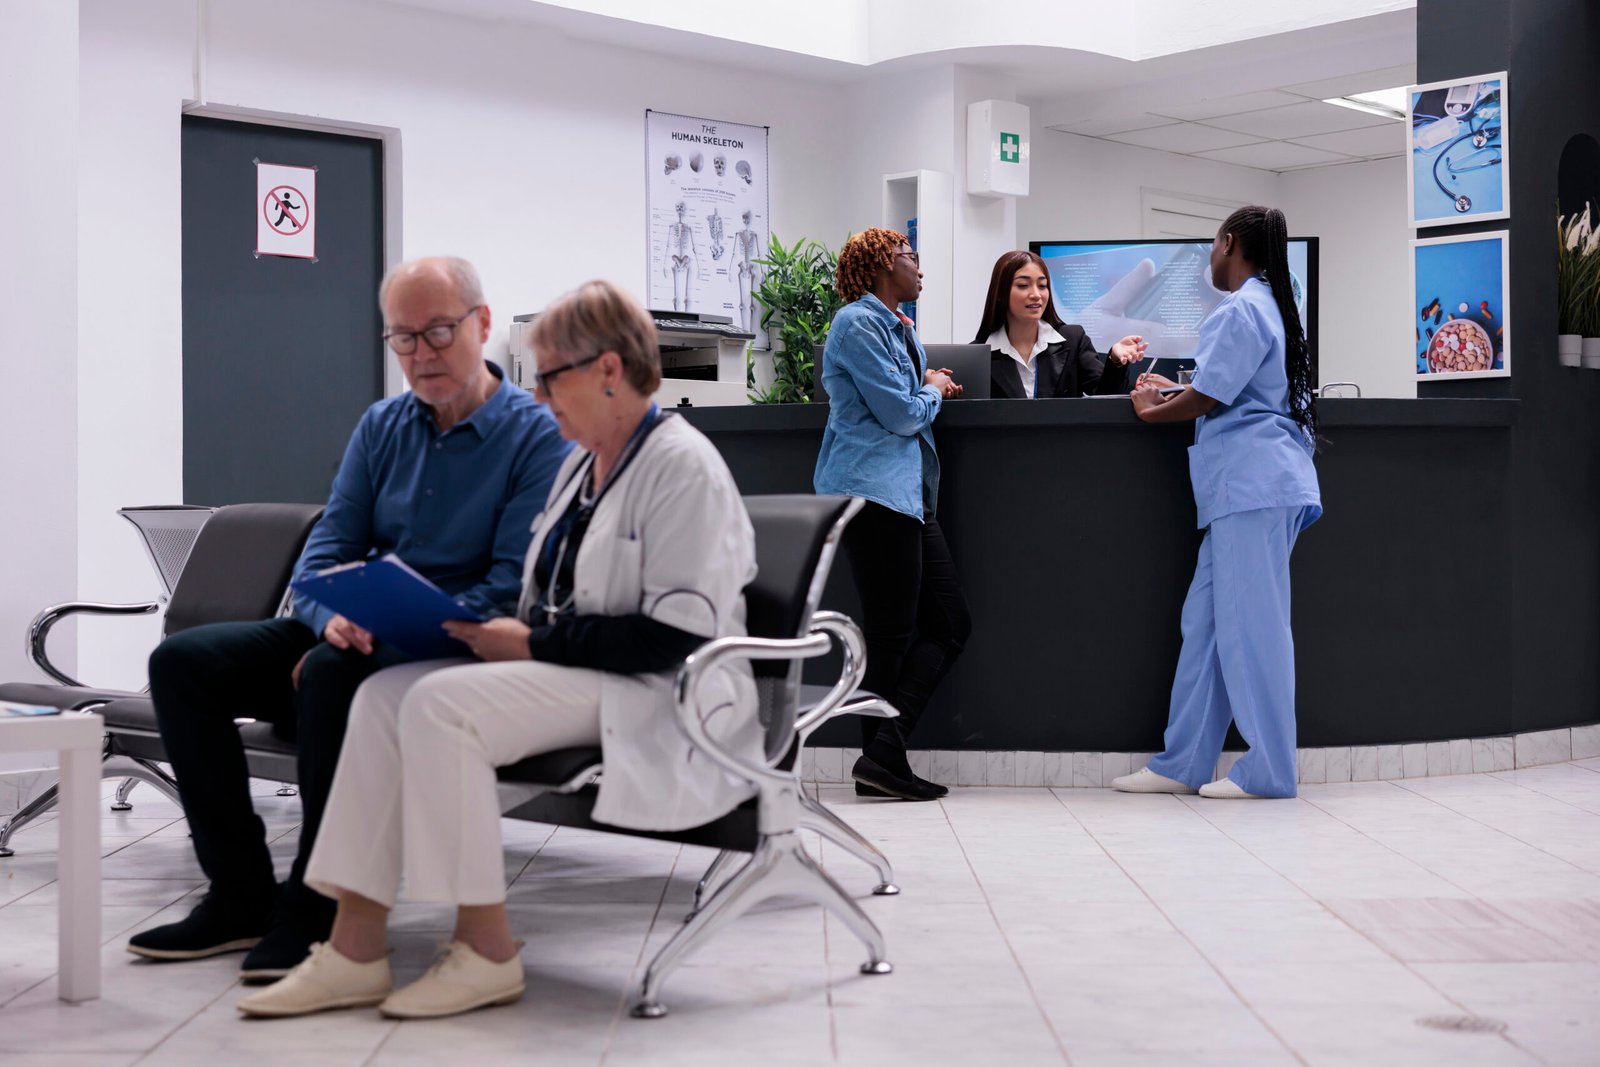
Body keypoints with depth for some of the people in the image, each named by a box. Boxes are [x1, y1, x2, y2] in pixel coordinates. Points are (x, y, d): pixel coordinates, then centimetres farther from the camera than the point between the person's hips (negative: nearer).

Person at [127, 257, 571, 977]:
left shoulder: (537, 436, -8)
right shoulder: (382, 426, 12)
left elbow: (512, 588, -15)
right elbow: (328, 545, 8)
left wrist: (392, 636, -25)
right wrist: (334, 619, -16)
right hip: (361, 634, 7)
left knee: (334, 673, -36)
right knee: (182, 662, -8)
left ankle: (316, 908, -23)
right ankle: (242, 895, -8)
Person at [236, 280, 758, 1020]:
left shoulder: (682, 467, -12)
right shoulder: (582, 462, 16)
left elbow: (680, 633, -20)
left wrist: (535, 643, -19)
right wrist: (504, 630, -1)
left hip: (651, 697, -9)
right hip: (569, 676, 9)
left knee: (440, 704, -26)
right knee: (384, 693, -11)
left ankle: (487, 955, -17)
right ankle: (357, 947, -13)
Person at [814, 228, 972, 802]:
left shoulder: (899, 328, 22)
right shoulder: (858, 324, -9)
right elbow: (901, 414, -14)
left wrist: (932, 387, 12)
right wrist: (934, 389, 5)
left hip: (908, 495, 10)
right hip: (873, 491, -10)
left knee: (951, 624, 4)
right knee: (891, 632, -6)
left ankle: (884, 754, 0)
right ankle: (881, 756, 2)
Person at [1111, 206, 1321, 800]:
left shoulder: (1240, 311, -10)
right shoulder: (1271, 306, 21)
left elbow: (1208, 398, -12)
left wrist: (1151, 412, 5)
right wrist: (1170, 392, 24)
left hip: (1254, 485, -10)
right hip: (1249, 488, 10)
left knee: (1251, 625, -6)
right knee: (1205, 621, 9)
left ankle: (1269, 772, -2)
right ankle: (1182, 764, 11)